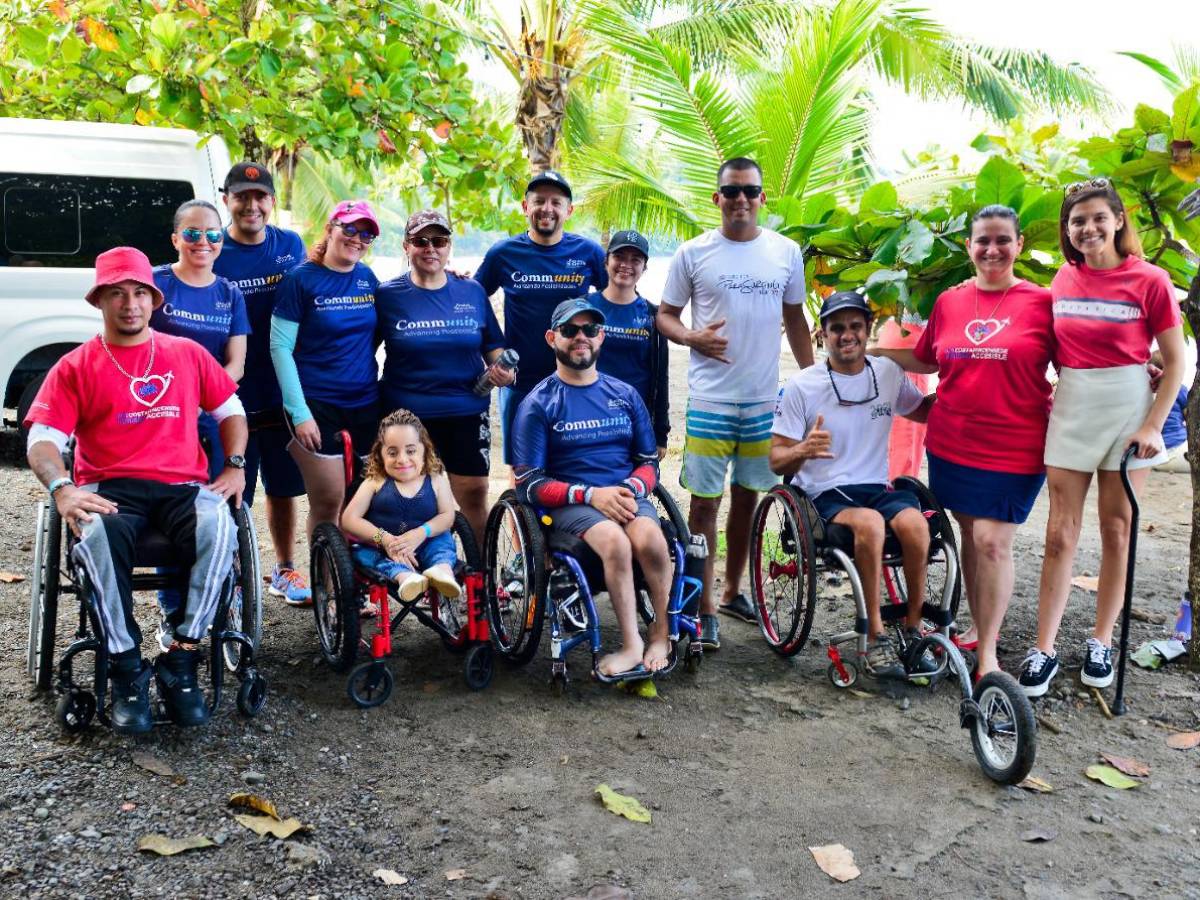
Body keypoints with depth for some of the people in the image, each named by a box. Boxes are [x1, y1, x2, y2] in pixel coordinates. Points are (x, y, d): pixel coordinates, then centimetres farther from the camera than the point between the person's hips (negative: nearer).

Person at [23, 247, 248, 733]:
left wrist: (235, 466, 5)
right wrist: (62, 489, -20)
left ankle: (180, 661, -22)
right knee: (97, 537, -38)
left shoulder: (188, 354, 17)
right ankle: (127, 670, -22)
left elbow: (230, 409, 22)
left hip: (182, 486, 1)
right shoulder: (75, 367, 10)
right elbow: (43, 440, 1)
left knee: (218, 530, -35)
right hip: (109, 489, -1)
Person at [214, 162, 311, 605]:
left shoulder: (291, 245, 5)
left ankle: (284, 571, 30)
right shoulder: (212, 255, -5)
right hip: (231, 398, -3)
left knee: (284, 488, 14)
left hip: (282, 394, 3)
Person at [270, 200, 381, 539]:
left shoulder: (367, 278, 8)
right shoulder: (301, 279, -6)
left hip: (366, 404, 5)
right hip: (318, 406, -4)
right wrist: (299, 412, -14)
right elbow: (280, 347, -9)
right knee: (328, 500, -2)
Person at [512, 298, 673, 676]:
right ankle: (632, 645, -23)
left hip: (626, 497, 3)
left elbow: (649, 463, 15)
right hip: (569, 503, -3)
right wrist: (591, 495, -16)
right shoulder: (538, 404, 1)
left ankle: (663, 632, -8)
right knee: (615, 540, -34)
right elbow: (529, 485, -4)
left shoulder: (625, 395, 12)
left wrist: (632, 488, -9)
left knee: (649, 539, -30)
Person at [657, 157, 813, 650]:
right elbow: (665, 314, 5)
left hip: (765, 398, 3)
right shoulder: (693, 253, -1)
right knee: (705, 501, -1)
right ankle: (704, 607, 9)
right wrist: (694, 338, -16)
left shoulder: (786, 252, 5)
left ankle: (732, 591, 30)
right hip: (710, 399, -3)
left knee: (747, 497, 13)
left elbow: (795, 319, 14)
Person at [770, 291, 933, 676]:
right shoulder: (801, 387, -3)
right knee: (870, 523, -36)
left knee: (913, 521, -30)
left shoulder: (888, 373, 9)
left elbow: (926, 411, 27)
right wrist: (803, 450, -27)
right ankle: (876, 638, -22)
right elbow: (776, 461, -3)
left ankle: (914, 628, -11)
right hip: (825, 495, -3)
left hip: (878, 486, 4)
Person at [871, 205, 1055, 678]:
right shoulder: (949, 302, 7)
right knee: (970, 537, 12)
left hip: (1014, 449, -3)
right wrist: (868, 348, 15)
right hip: (952, 444, 4)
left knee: (993, 542, -5)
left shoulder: (1042, 302, -3)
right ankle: (978, 627, 29)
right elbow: (924, 359, 19)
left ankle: (987, 650, 9)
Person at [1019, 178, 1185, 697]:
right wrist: (1062, 390, 7)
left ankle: (1101, 643, 21)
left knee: (1117, 531, 7)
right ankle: (1044, 650, 6)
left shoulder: (1149, 281, -7)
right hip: (1071, 406, 3)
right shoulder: (1063, 280, 5)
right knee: (1060, 533, 1)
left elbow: (1174, 363, -5)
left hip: (1129, 406, -3)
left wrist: (1153, 425, -12)